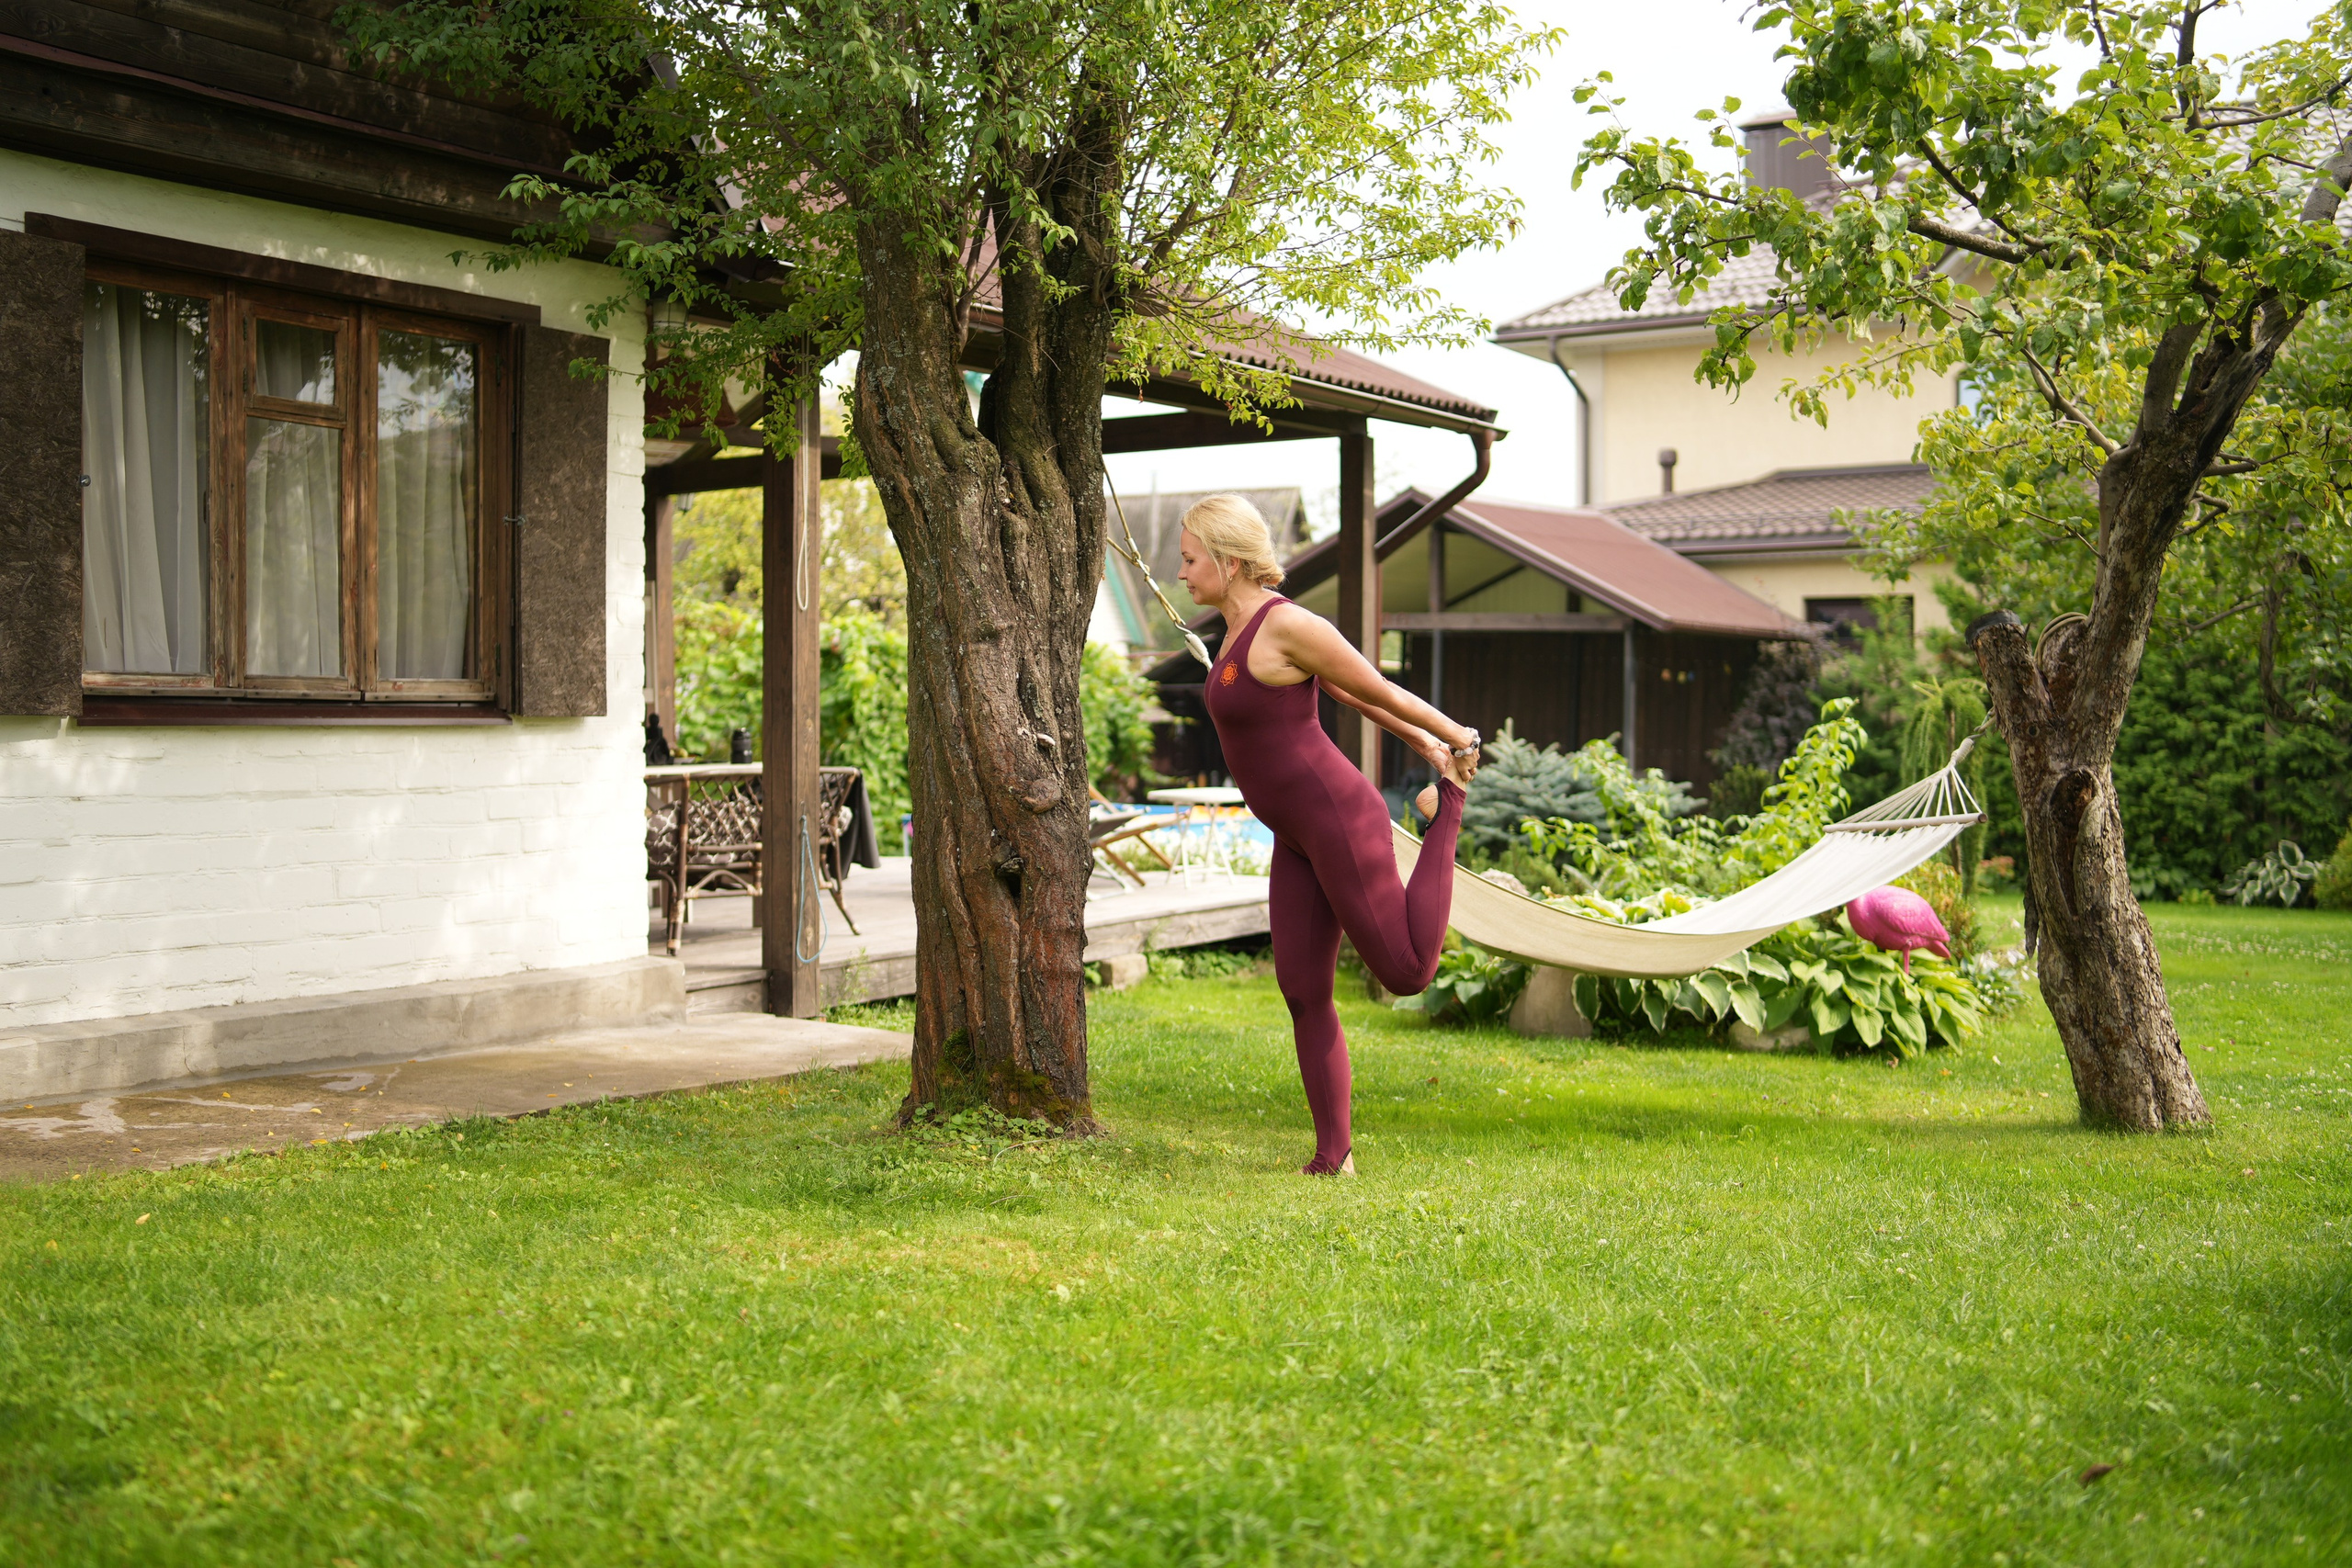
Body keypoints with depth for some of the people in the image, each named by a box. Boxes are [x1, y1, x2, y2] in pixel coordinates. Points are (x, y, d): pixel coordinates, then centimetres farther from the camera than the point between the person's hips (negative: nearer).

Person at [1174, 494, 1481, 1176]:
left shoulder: (1287, 625, -20)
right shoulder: (1249, 626, 11)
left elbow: (1378, 689, -9)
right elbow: (1346, 695, 20)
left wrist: (1456, 738, 4)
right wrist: (1423, 747, 27)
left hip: (1339, 823, -9)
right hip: (1301, 836, 9)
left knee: (1407, 974, 0)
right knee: (1302, 991, 5)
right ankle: (1334, 1155, 11)